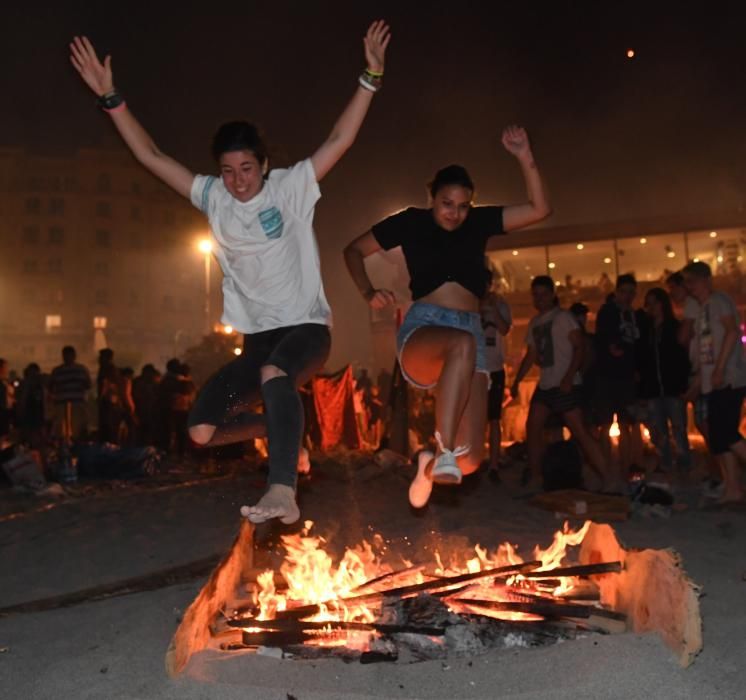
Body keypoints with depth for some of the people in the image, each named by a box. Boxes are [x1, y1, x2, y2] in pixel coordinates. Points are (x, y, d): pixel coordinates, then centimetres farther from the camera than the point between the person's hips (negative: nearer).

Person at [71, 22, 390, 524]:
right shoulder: (213, 197, 6)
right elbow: (151, 156, 6)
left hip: (306, 326, -5)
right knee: (203, 430, -6)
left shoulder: (292, 186, -2)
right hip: (257, 337, 5)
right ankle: (283, 430, 20)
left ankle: (283, 492, -41)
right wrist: (111, 97, 0)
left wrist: (371, 77, -17)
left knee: (273, 373, -40)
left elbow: (341, 139, -9)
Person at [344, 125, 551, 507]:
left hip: (471, 333, 3)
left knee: (470, 459, -9)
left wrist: (525, 157, -3)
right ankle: (444, 452, -39)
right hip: (423, 328, -3)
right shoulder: (411, 221, 7)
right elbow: (354, 250, 16)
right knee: (462, 344, -43)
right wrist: (369, 293, 1)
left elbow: (539, 209, 6)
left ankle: (431, 466, 27)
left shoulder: (478, 222, 13)